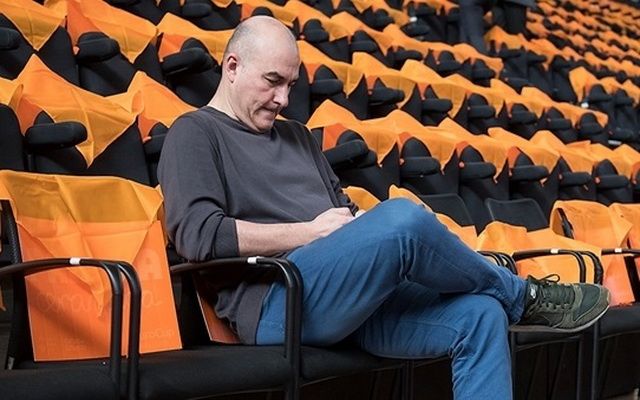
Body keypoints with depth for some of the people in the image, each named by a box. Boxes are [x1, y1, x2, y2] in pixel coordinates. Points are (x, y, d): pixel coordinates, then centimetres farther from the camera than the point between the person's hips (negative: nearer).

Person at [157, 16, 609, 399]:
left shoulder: (295, 135, 26)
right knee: (404, 219, -29)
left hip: (356, 295, 8)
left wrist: (359, 230, -2)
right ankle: (525, 296, -2)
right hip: (277, 303, -8)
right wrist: (311, 232, -10)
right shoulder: (195, 134, 2)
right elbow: (198, 235, -12)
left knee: (480, 314, -14)